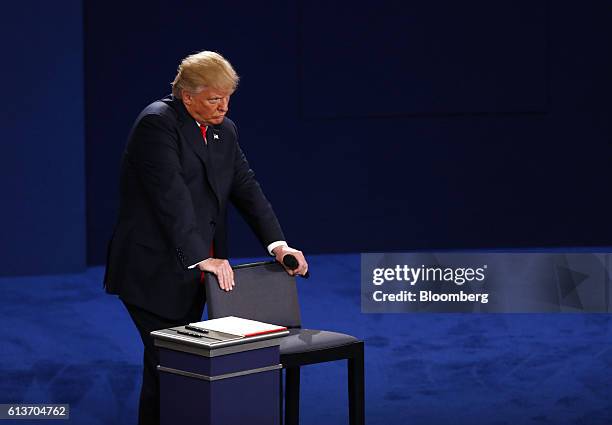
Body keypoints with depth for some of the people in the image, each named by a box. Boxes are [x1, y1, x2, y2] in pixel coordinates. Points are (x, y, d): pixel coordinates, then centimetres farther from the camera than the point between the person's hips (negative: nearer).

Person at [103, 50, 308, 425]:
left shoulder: (225, 131, 11)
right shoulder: (157, 123, -13)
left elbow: (247, 189, 8)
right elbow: (172, 197, -21)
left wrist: (277, 243, -5)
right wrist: (202, 257, -24)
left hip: (194, 270, 7)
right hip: (155, 271, -7)